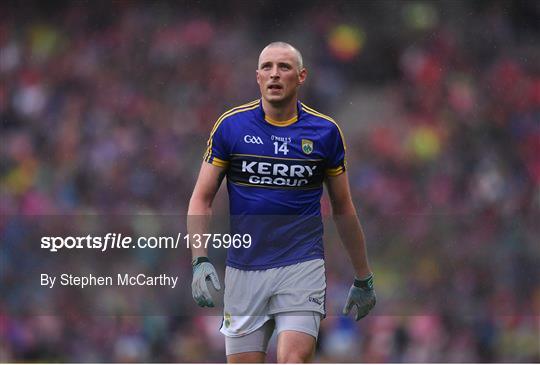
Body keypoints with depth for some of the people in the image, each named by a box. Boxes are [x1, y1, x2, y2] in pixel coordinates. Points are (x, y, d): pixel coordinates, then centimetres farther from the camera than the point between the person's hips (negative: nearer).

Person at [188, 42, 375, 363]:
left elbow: (343, 208, 13)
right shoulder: (231, 125, 2)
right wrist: (200, 260, -10)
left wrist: (364, 278, 17)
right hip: (243, 271, 1)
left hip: (302, 266, -1)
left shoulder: (325, 131, 3)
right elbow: (202, 198, 4)